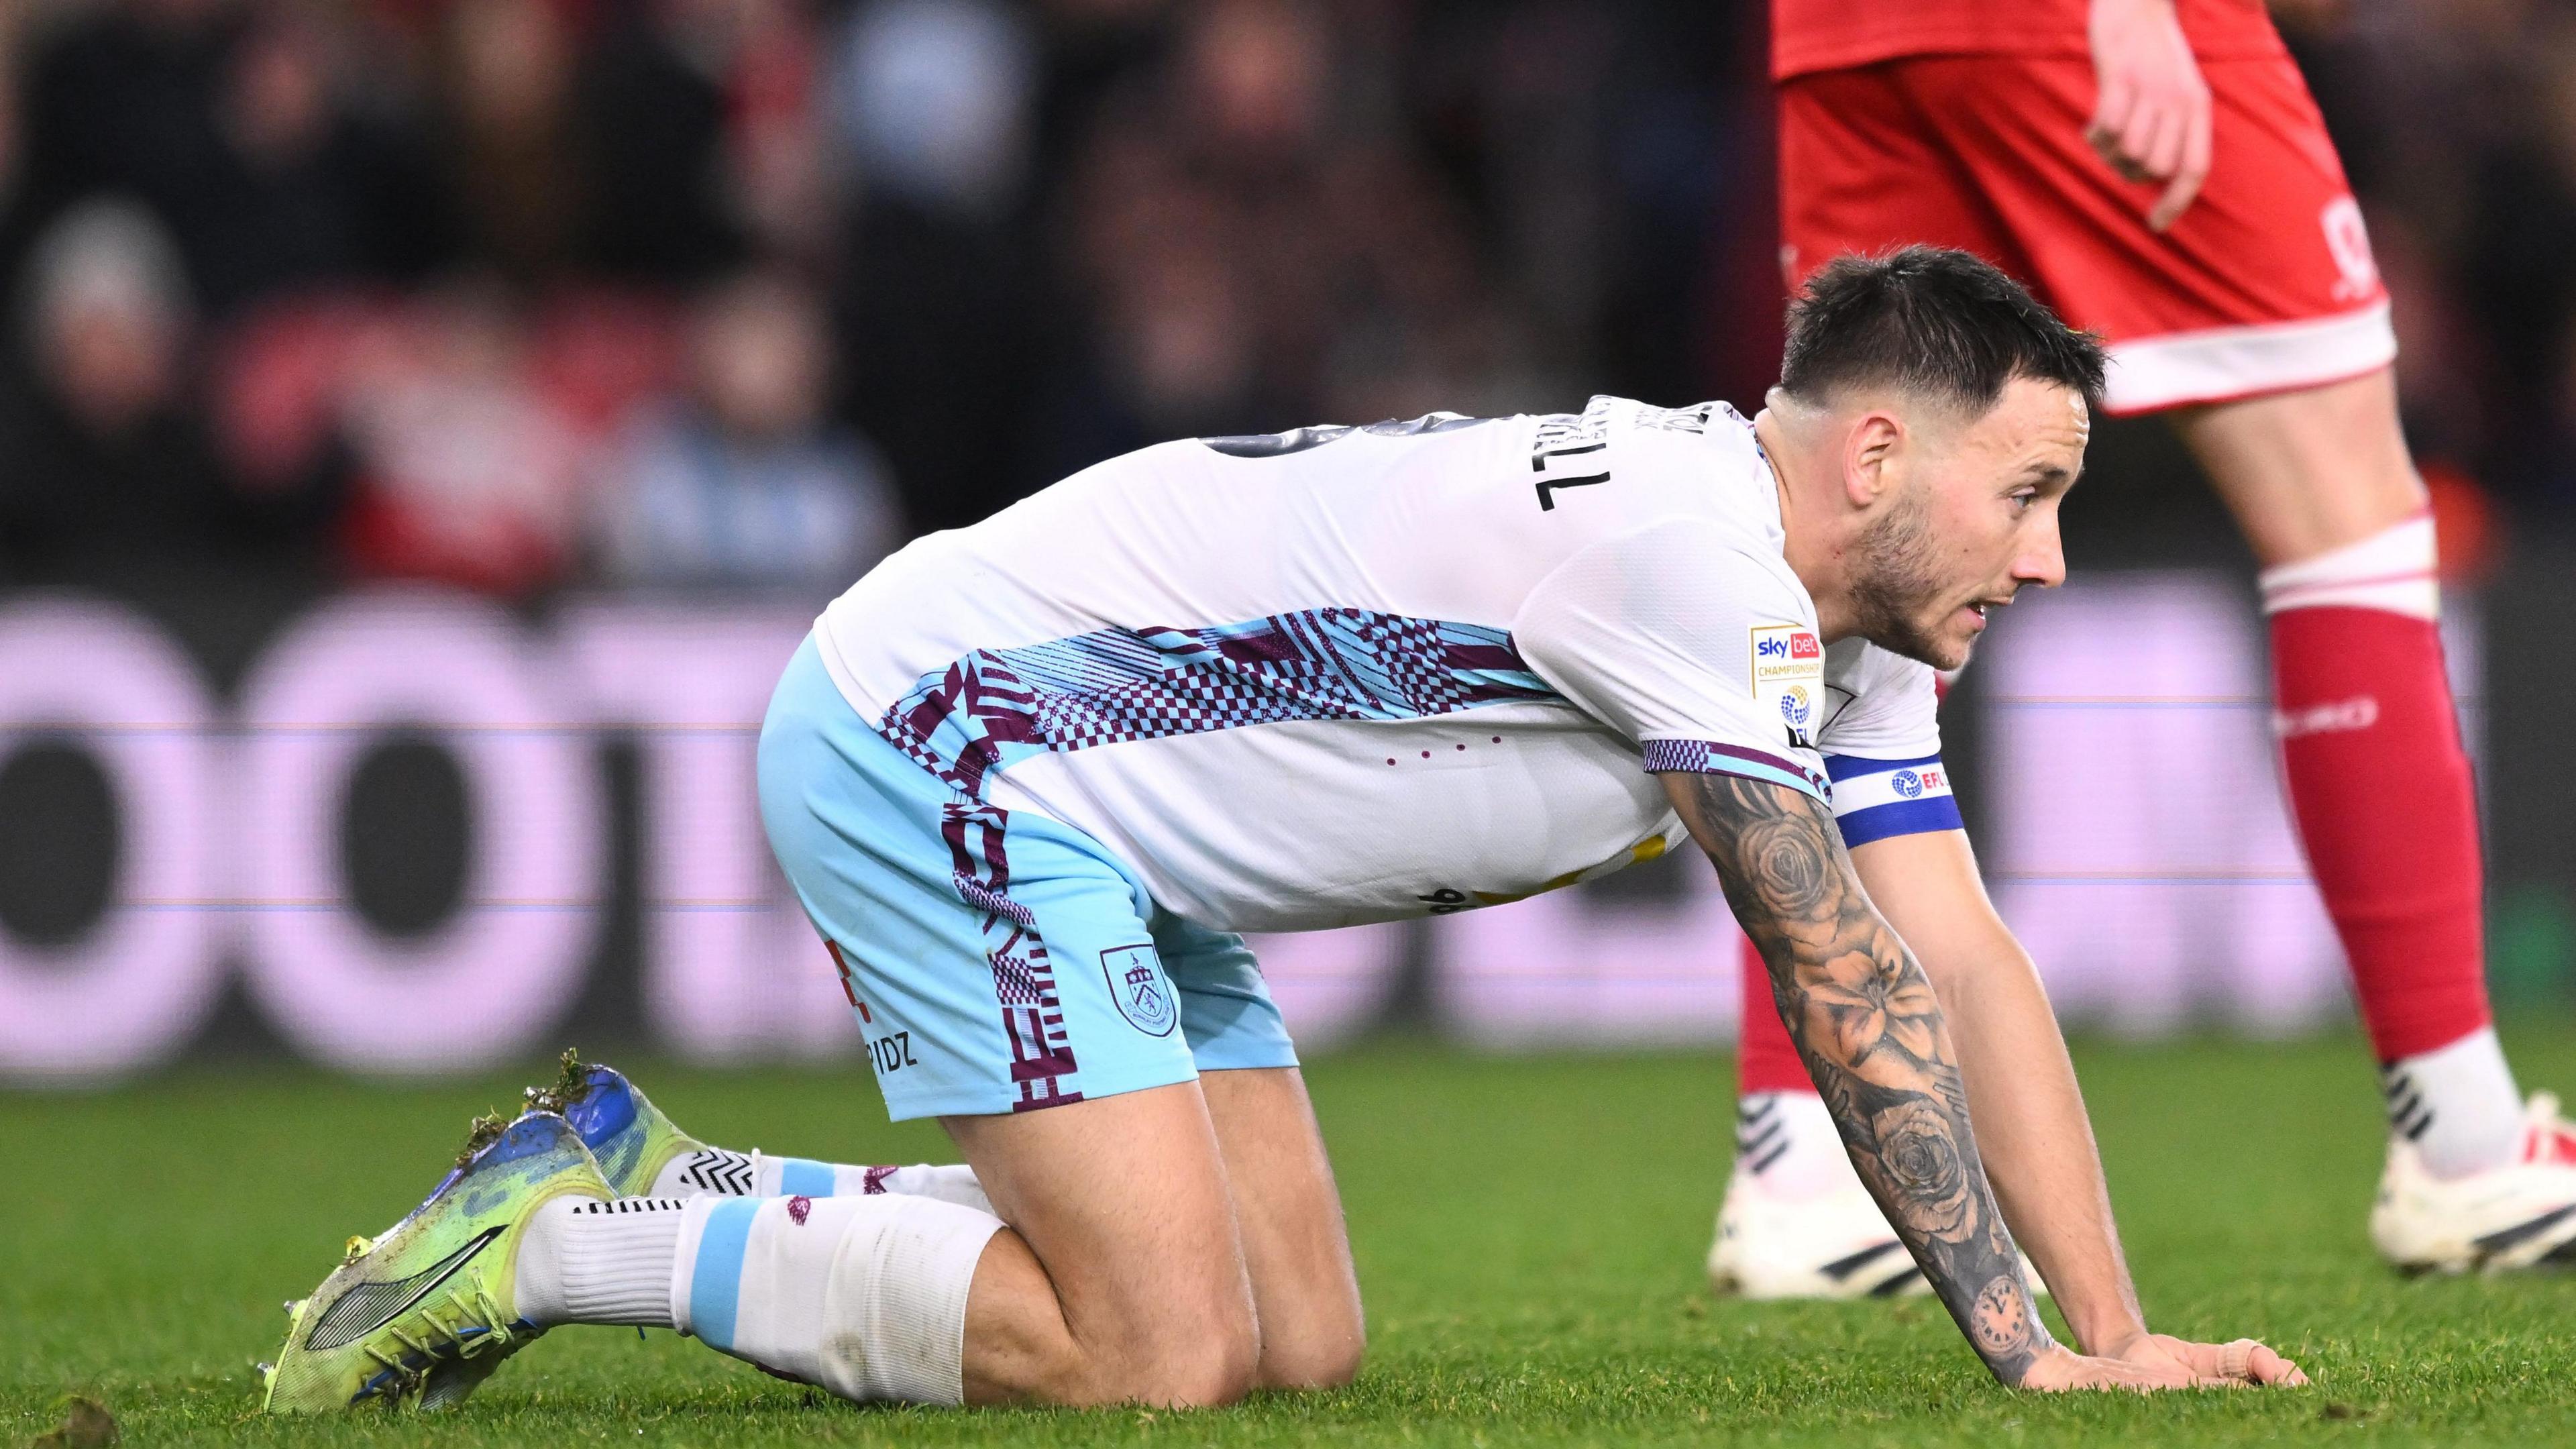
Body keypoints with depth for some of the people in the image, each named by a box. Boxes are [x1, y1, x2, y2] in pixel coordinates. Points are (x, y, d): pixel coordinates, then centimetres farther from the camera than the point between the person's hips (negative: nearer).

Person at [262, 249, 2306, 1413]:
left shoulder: (1851, 629, 7)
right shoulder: (1691, 548, -24)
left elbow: (1970, 972, 6)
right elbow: (1852, 996, -23)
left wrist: (2122, 1332, -3)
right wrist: (2035, 1358, -20)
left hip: (1099, 828, 11)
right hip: (932, 742, -11)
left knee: (1301, 1340, 4)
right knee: (1161, 1355, -18)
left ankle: (648, 1185, 12)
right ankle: (566, 1240, -7)